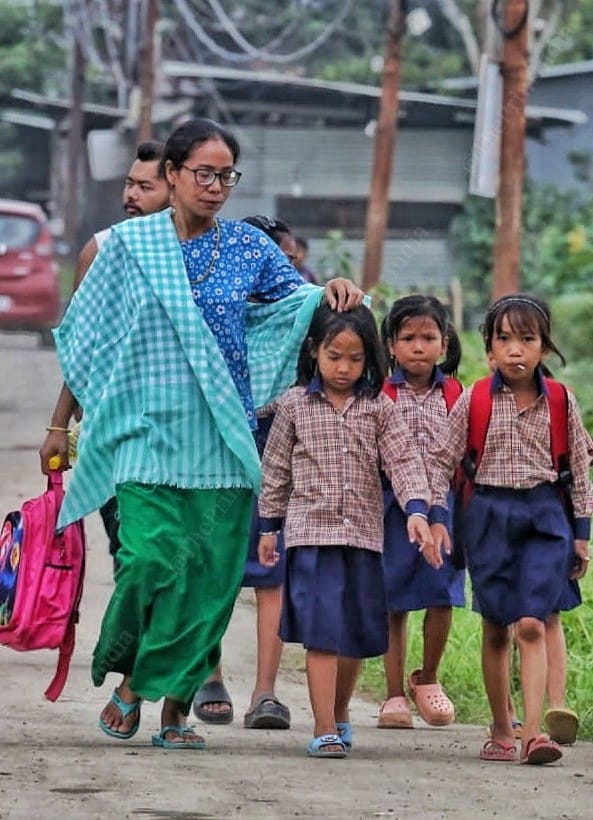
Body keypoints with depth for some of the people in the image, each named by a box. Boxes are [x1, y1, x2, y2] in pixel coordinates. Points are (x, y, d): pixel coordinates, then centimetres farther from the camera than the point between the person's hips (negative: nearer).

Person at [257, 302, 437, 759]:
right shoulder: (295, 406, 4)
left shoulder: (379, 408, 5)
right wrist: (269, 527, 10)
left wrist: (416, 510, -18)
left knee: (356, 634, 9)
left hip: (363, 534, 2)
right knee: (322, 631, -10)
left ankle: (340, 712, 32)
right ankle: (325, 729, -11)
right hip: (311, 531, -2)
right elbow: (276, 469, 10)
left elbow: (404, 460, -3)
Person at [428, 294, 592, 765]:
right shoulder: (474, 401, -1)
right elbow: (442, 460, 5)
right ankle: (501, 733, 17)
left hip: (544, 514, -1)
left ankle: (532, 733, -19)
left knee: (532, 624, -13)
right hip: (489, 514, 1)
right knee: (496, 629, 6)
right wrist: (437, 517, -5)